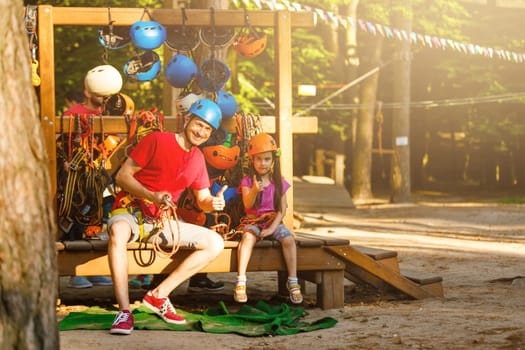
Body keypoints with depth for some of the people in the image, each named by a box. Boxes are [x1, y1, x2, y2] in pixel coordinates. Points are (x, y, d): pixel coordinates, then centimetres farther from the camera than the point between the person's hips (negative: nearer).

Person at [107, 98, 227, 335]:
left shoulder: (197, 158, 12)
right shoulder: (156, 141, -8)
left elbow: (202, 200, 16)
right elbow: (122, 176, -11)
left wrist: (214, 202, -10)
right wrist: (153, 196, -26)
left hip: (162, 221, 7)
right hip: (131, 211, -7)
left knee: (215, 243, -7)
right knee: (117, 232, -42)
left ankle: (159, 295, -13)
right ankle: (124, 312, -41)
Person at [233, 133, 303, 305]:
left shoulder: (279, 182, 3)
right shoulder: (247, 181, -2)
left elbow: (282, 209, 1)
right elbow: (248, 205, -17)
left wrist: (272, 228, -12)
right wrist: (255, 190, -37)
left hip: (273, 221, 2)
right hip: (252, 221, -2)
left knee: (288, 239, -27)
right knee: (248, 237, -34)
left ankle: (293, 281, -19)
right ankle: (240, 282, -36)